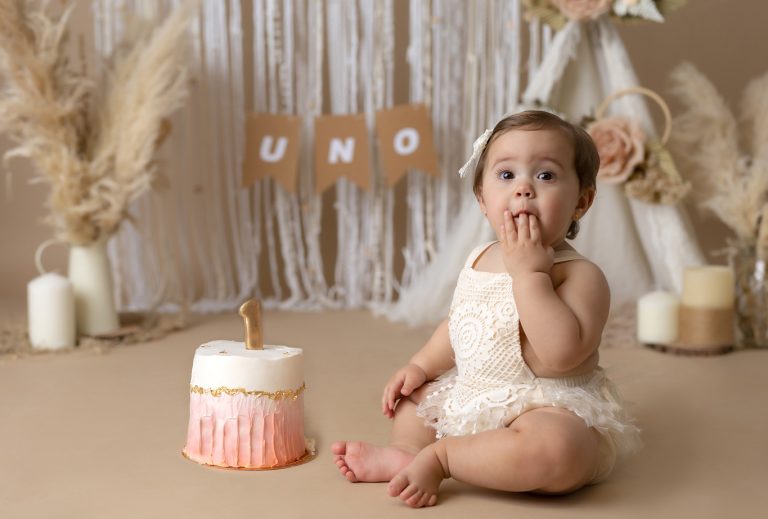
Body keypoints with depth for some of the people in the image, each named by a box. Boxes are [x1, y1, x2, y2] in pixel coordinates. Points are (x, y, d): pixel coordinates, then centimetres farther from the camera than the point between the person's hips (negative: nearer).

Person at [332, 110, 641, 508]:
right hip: (471, 400, 8)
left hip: (554, 411, -8)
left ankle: (437, 457, -23)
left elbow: (561, 354, -34)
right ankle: (406, 449, -8)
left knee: (554, 448, -40)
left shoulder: (580, 276, -17)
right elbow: (457, 326, 22)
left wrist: (529, 272, -31)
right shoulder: (478, 261, 5)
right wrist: (420, 365, 8)